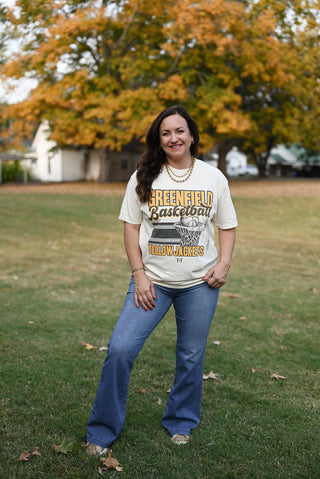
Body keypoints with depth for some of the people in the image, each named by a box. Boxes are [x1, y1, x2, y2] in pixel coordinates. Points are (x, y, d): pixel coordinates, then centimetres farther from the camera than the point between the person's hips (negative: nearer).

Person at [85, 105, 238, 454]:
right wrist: (139, 274, -6)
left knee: (191, 357, 10)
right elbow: (131, 226, 2)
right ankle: (103, 430, 8)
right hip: (153, 280, 0)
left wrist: (224, 263, -6)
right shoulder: (144, 177, 2)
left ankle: (181, 423, 34)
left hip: (199, 282, 1)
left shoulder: (213, 177, 5)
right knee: (120, 349, -10)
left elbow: (227, 226, 10)